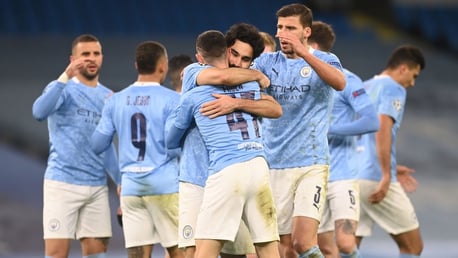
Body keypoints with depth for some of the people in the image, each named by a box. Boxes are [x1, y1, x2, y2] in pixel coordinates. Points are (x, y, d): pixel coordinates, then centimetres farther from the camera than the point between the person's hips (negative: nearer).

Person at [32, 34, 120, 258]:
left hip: (97, 187, 6)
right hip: (62, 183, -6)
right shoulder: (64, 89, -3)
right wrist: (65, 78, -31)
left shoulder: (108, 97, 15)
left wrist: (121, 180, 17)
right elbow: (39, 112, -25)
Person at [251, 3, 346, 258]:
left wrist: (304, 54, -35)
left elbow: (339, 83, -22)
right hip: (275, 166, 3)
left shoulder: (324, 60, 0)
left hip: (312, 164, -3)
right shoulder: (268, 61, 8)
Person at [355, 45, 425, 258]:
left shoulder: (364, 88, 21)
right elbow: (382, 129, -19)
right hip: (374, 177, -7)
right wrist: (386, 175, -20)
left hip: (351, 176, 7)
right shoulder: (394, 89, -3)